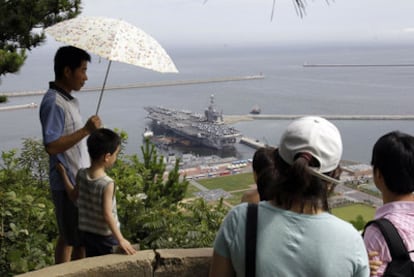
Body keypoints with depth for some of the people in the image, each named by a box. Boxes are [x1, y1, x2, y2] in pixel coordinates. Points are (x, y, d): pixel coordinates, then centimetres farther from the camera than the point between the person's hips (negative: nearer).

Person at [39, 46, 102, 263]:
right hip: (68, 184, -9)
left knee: (69, 237, 17)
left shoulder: (68, 100, 12)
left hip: (79, 180, 9)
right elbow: (51, 146, -25)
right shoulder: (53, 102, -18)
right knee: (78, 239, -1)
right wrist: (86, 130, -24)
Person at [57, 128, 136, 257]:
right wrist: (121, 239, -26)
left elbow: (73, 196, 9)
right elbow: (107, 215, -28)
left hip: (87, 232, 6)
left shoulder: (81, 175, -7)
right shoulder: (107, 184, -26)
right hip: (105, 236, -6)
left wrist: (63, 173, 17)